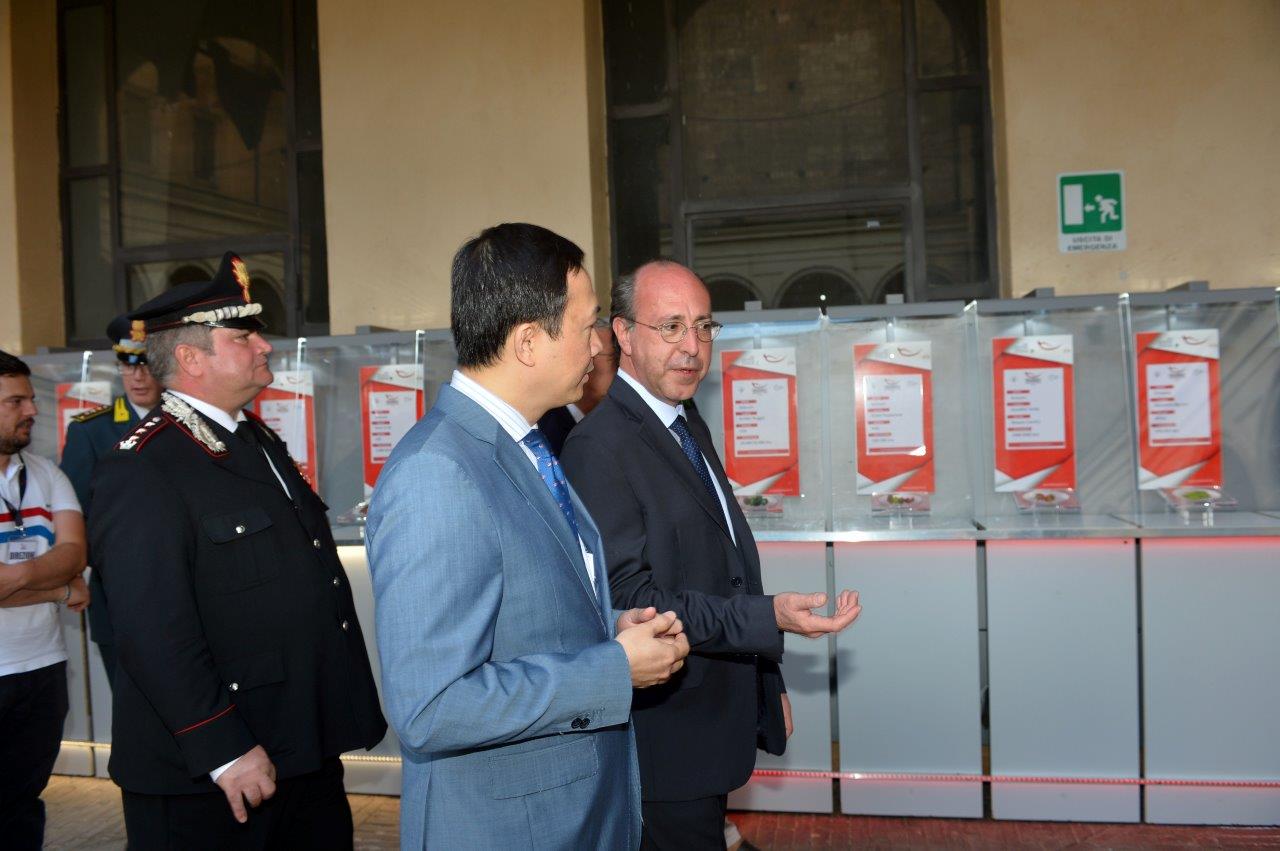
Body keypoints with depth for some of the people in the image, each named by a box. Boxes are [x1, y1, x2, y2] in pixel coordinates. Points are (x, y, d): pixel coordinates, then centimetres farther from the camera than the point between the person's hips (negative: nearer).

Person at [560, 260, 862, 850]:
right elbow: (631, 597, -25)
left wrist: (767, 684, 19)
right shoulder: (599, 447, -21)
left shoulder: (689, 425, 10)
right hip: (667, 731, -9)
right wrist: (771, 618, -31)